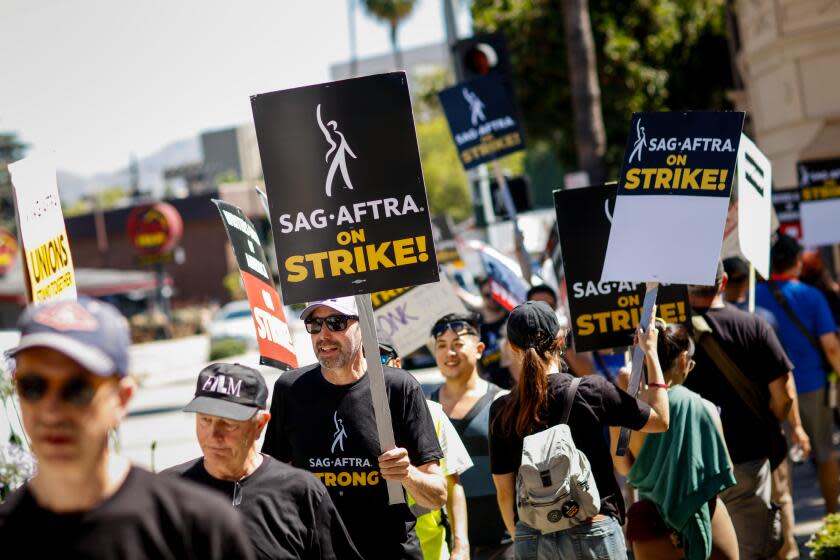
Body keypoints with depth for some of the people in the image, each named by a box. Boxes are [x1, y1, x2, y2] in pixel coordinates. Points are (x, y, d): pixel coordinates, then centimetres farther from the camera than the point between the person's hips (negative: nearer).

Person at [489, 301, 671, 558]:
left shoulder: (501, 411, -1)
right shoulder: (590, 391, -7)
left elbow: (504, 493, 6)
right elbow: (660, 420, 6)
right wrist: (650, 352, 14)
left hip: (530, 539, 2)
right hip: (592, 532, -2)